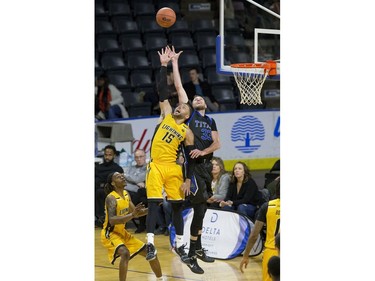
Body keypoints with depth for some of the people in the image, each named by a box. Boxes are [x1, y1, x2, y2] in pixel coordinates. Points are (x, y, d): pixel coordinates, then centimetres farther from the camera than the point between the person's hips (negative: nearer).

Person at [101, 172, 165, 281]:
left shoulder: (126, 194, 2)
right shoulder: (111, 198, -23)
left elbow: (134, 213, 14)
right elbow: (112, 220, -36)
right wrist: (132, 215, -44)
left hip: (123, 233, 9)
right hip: (110, 234, -8)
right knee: (125, 253, -36)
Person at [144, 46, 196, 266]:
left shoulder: (187, 132, 6)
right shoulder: (167, 115, 10)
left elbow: (191, 158, 6)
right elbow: (162, 91, 6)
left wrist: (188, 180, -2)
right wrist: (164, 65, 2)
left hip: (173, 168, 0)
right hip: (156, 166, 0)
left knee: (177, 206, 5)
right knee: (153, 205, -7)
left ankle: (179, 244, 16)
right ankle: (150, 245, -10)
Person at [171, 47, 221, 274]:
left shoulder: (211, 121, 17)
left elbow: (217, 143, 8)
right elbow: (179, 87, 1)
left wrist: (203, 151, -12)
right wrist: (175, 63, 1)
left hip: (207, 165, 6)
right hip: (193, 166, -5)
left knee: (203, 208, 13)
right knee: (199, 208, -10)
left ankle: (198, 248, 25)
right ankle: (191, 255, -6)